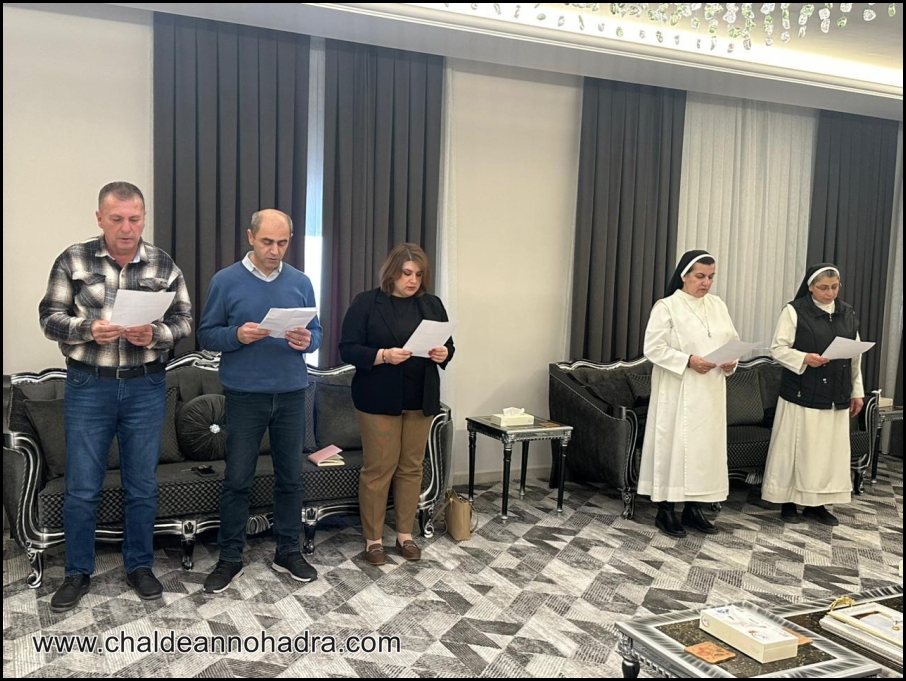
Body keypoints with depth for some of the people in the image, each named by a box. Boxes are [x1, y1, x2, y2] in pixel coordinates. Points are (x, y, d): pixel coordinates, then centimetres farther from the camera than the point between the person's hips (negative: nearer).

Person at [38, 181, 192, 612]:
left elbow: (184, 322, 2)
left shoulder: (164, 266, 1)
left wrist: (155, 334, -19)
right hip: (87, 387, -1)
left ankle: (139, 567, 27)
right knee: (81, 489, 7)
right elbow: (50, 318, -2)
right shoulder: (73, 261, -2)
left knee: (142, 487, 10)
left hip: (146, 388, 1)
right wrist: (88, 329, -22)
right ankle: (78, 573, 25)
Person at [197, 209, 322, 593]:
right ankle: (230, 558, 18)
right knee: (237, 479, 4)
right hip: (245, 395, -2)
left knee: (290, 477, 10)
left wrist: (307, 341, -14)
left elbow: (316, 333, 9)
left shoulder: (301, 283, 6)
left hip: (291, 394, 3)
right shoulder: (225, 281, -3)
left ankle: (288, 552, 24)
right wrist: (236, 335, -20)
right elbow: (207, 335, -1)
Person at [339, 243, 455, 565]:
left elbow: (449, 345, 11)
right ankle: (373, 538, 14)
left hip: (421, 401, 4)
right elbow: (348, 349, -9)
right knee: (378, 469, 1)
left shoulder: (432, 305, 8)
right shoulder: (366, 303, -5)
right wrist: (383, 355, -24)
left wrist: (443, 354, -12)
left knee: (411, 467, 11)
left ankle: (405, 534, 24)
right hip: (379, 401, -4)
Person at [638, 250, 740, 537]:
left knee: (707, 444, 9)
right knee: (674, 444, -2)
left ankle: (694, 508, 19)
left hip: (710, 391, 6)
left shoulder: (718, 305, 11)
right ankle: (665, 510, 7)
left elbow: (732, 340, 14)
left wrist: (732, 361, -6)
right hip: (678, 392, -6)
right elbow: (653, 348, -14)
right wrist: (688, 360, -21)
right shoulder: (666, 307, -8)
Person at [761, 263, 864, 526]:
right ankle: (788, 502, 12)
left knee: (830, 449, 8)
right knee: (796, 447, 1)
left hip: (836, 396, 5)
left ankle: (816, 503, 19)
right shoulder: (794, 311, -5)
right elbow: (778, 348, -8)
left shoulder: (848, 314, 10)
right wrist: (804, 358, -24)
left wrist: (857, 391, 12)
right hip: (802, 394, -5)